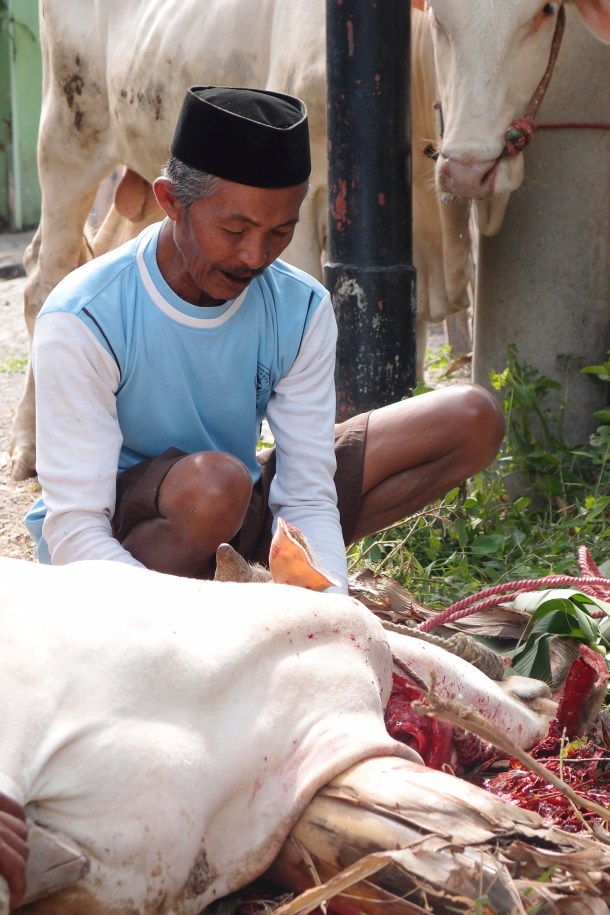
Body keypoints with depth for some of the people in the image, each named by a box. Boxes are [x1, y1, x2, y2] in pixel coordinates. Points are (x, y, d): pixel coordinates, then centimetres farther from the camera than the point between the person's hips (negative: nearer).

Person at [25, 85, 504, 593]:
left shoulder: (300, 309, -9)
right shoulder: (83, 322, -23)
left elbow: (308, 500, -11)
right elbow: (74, 531, -26)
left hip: (240, 514, 6)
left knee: (471, 420, -1)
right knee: (214, 481, -41)